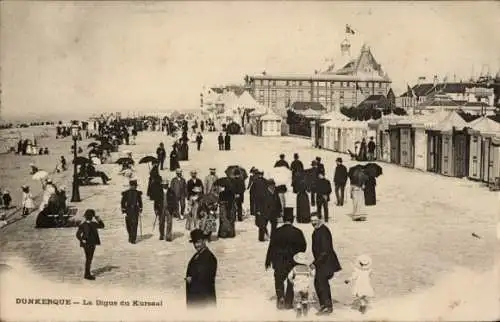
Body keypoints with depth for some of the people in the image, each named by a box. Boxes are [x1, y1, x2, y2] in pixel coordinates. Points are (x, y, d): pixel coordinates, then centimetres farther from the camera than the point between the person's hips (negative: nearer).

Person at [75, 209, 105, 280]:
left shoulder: (93, 224, 8)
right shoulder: (83, 225, -14)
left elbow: (102, 226, 12)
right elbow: (78, 234, -17)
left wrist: (99, 220, -3)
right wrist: (82, 241, -18)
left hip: (92, 244, 8)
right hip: (87, 244, -8)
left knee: (90, 259, 14)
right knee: (88, 259, -5)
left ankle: (88, 274, 23)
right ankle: (87, 275, 3)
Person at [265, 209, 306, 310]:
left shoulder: (277, 232, -8)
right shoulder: (297, 232, -7)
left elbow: (271, 247, -5)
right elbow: (303, 246, -1)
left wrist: (268, 261, 3)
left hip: (279, 261, 0)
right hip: (293, 261, 1)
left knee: (279, 280, 14)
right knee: (291, 281, 13)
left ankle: (280, 297, -4)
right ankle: (288, 302, 15)